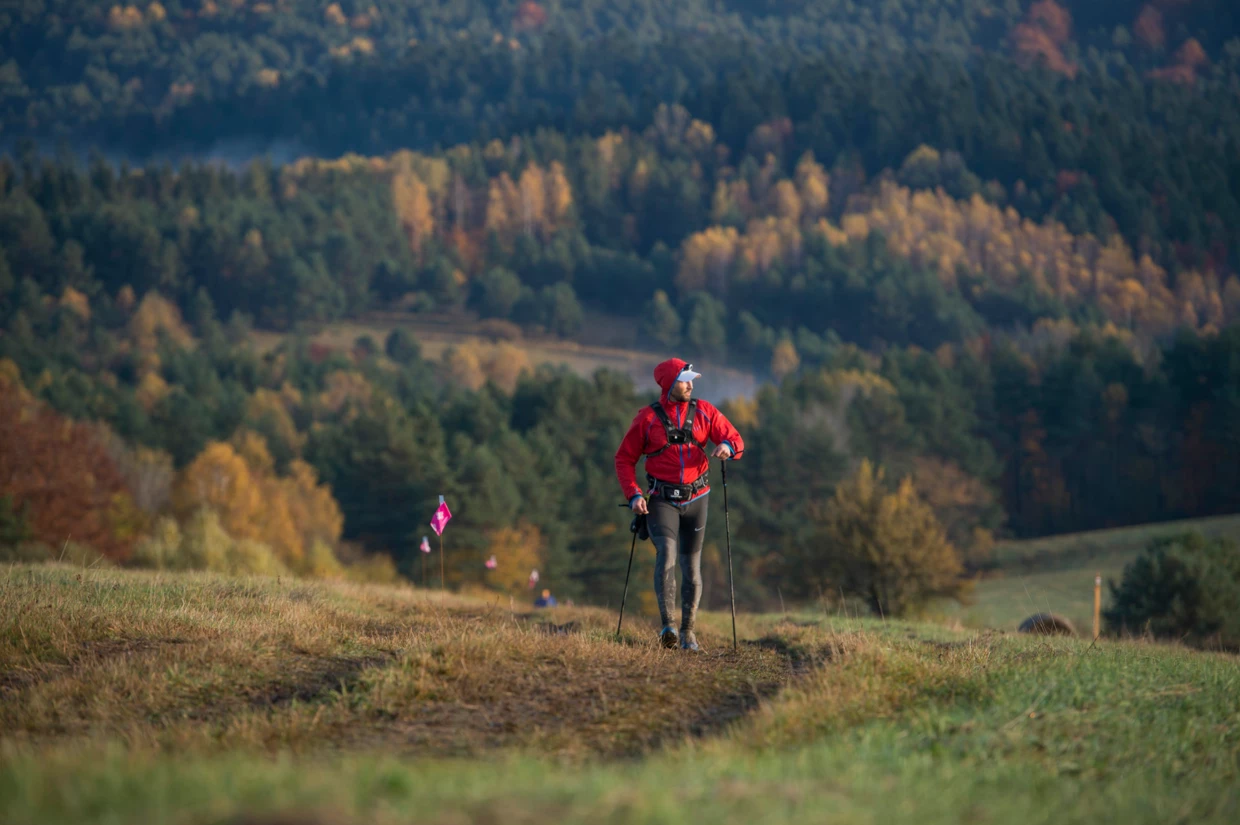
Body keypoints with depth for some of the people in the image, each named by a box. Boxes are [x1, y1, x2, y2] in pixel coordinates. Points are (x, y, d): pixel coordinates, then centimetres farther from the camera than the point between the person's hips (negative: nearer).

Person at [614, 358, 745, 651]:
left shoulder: (703, 412, 4)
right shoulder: (647, 418, -2)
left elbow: (735, 439, 4)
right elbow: (624, 459, 3)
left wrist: (728, 446, -22)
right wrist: (633, 495, -10)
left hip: (695, 498, 3)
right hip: (662, 501, -3)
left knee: (692, 565, 5)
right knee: (666, 554, -22)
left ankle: (688, 630, 17)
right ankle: (667, 625, -24)